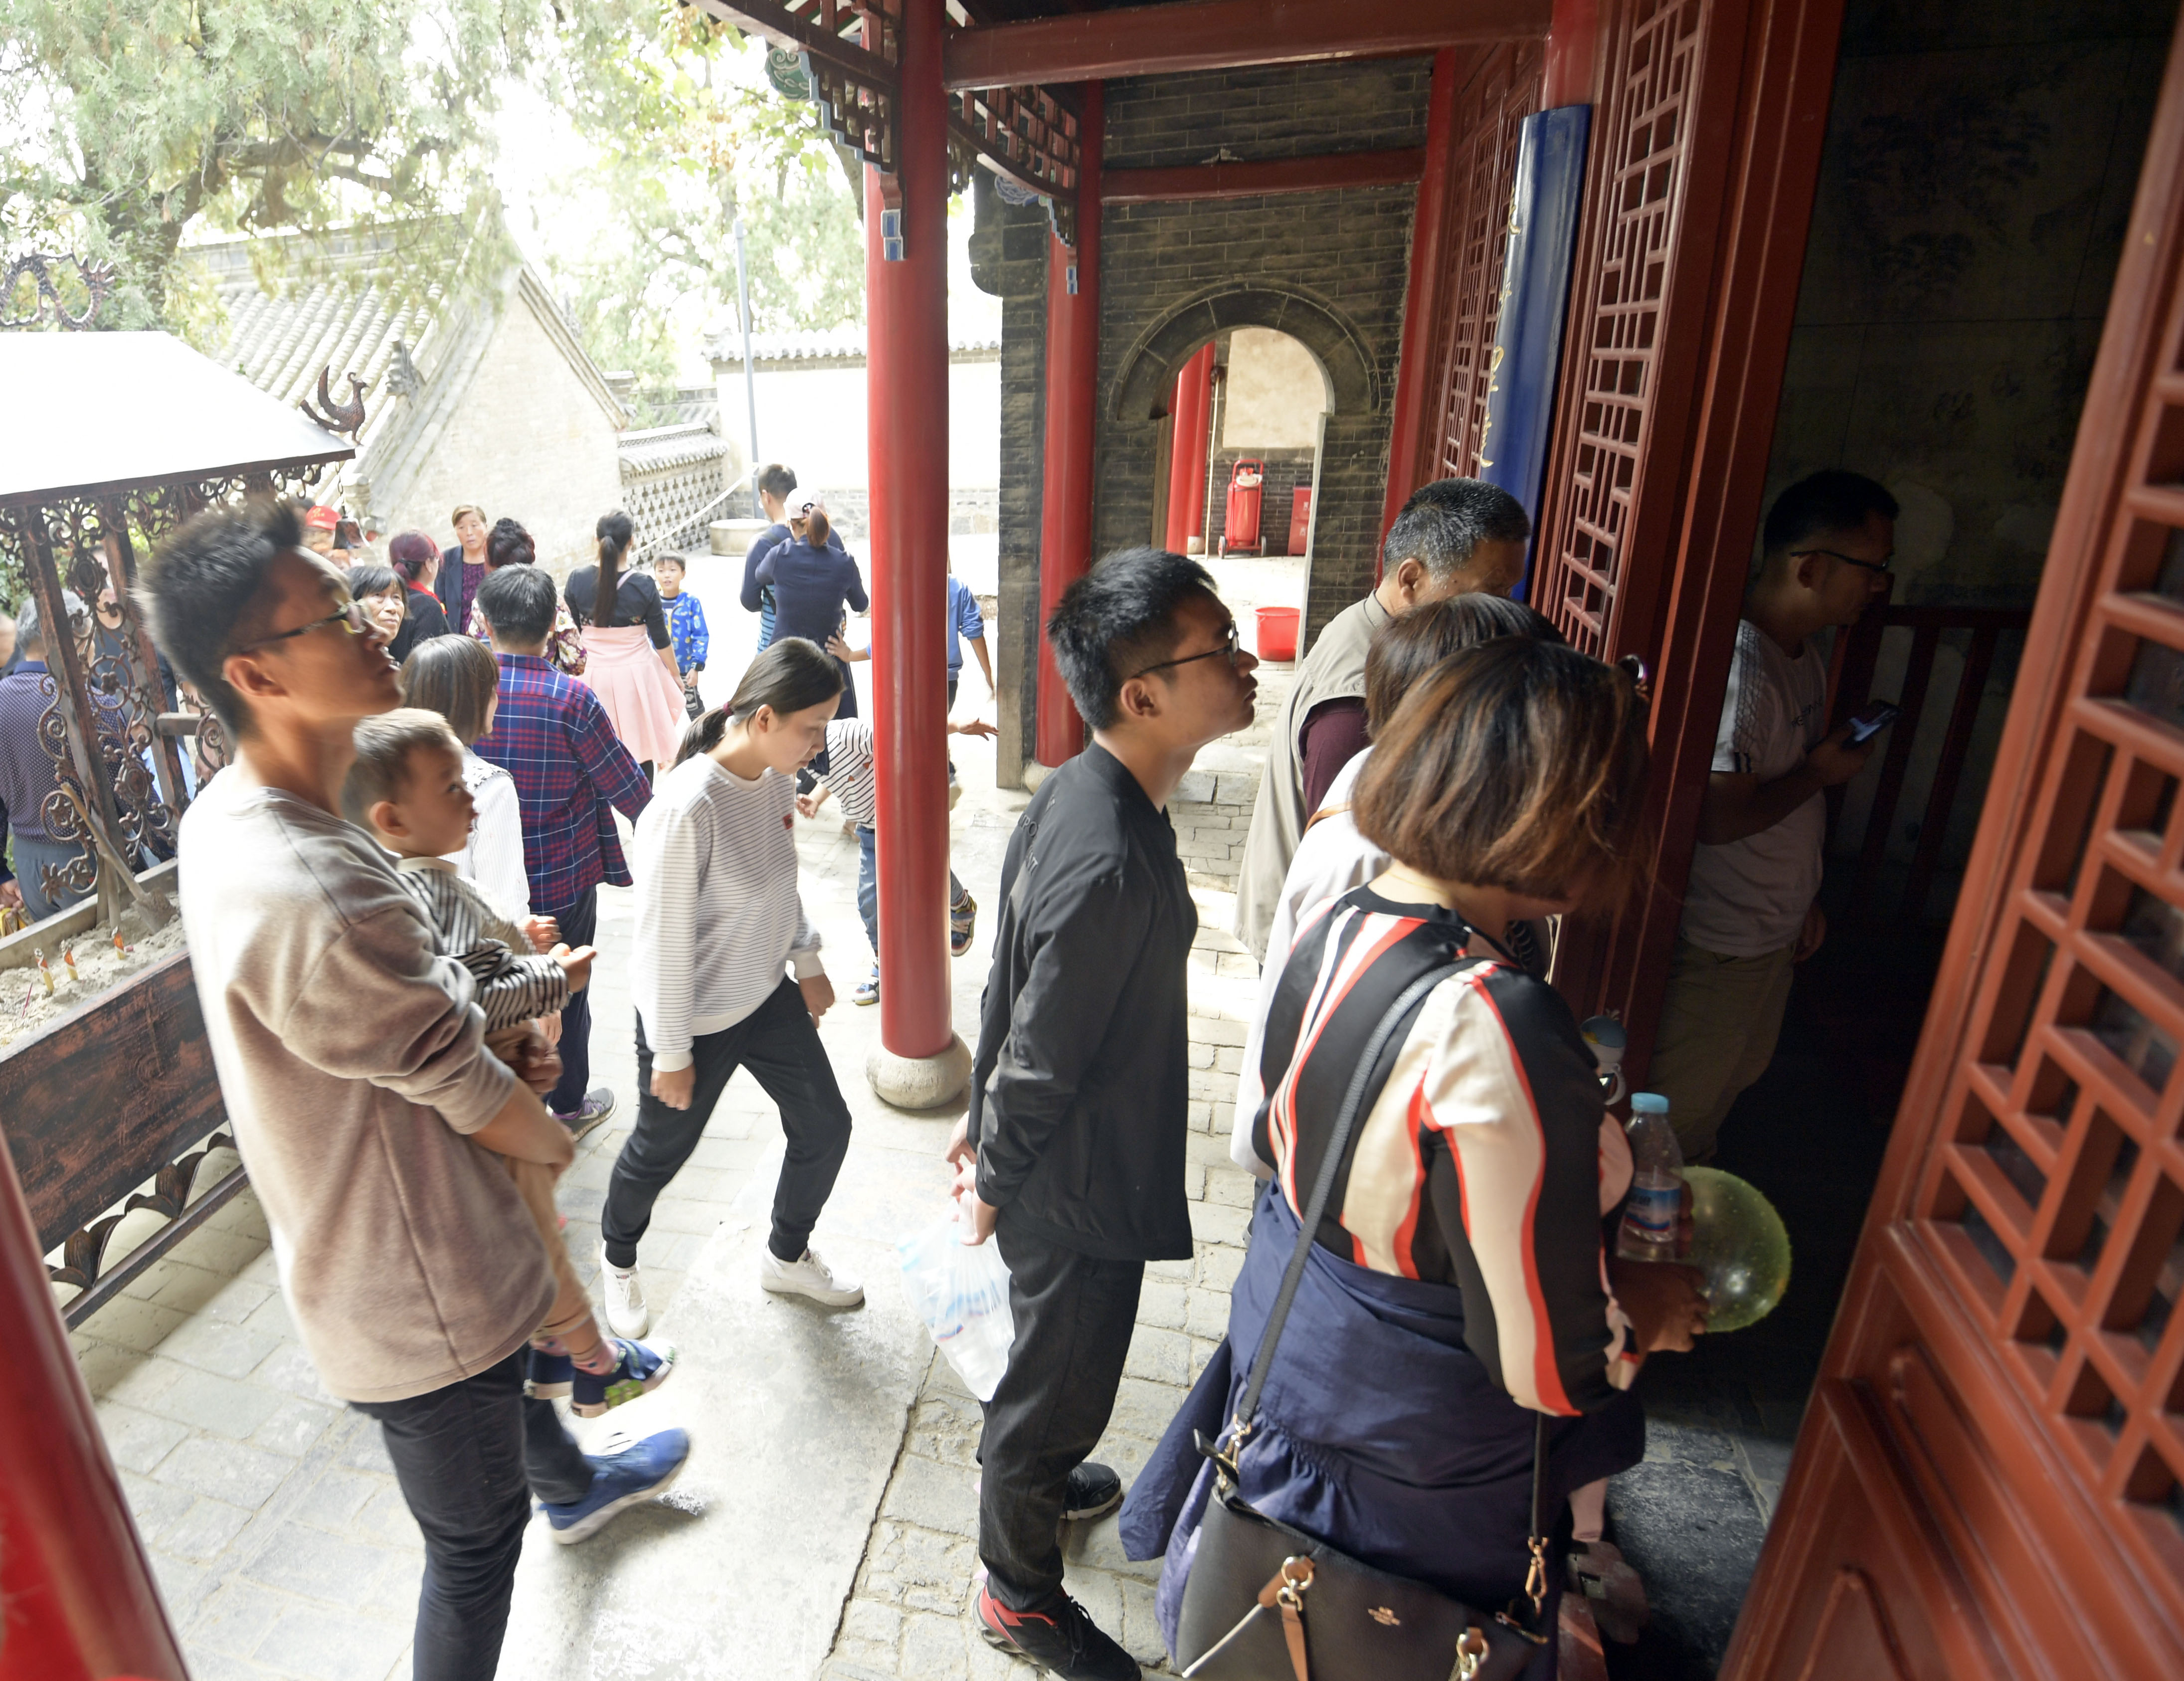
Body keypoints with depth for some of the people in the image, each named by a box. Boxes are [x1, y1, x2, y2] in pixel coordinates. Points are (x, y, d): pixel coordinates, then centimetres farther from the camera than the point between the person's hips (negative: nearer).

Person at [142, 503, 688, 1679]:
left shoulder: (227, 816, -6)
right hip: (411, 1286, -10)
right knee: (476, 1540, 15)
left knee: (506, 1348, 36)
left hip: (359, 1247, 10)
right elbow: (474, 1100, -23)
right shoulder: (310, 898, -38)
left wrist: (494, 1052, -2)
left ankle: (574, 1486, 67)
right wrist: (553, 1137, -4)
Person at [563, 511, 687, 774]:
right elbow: (661, 639, -3)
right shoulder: (644, 586, -12)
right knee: (642, 751, 11)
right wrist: (676, 675, 10)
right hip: (637, 671, -1)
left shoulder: (577, 580, -7)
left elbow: (572, 631, 3)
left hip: (594, 672, 2)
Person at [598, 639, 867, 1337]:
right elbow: (664, 941, -23)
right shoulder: (687, 808, -31)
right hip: (697, 1018, -7)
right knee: (661, 1151, 17)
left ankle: (787, 1256, 41)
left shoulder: (776, 779, -8)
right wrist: (671, 1054, -15)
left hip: (768, 996, 7)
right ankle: (617, 1255, 51)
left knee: (825, 1126, 14)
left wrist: (807, 963, 15)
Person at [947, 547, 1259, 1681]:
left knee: (1050, 1359, 32)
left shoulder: (1073, 791, -6)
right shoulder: (1114, 864, -36)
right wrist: (995, 1183, -9)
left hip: (1048, 1161, 8)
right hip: (1078, 1188, -8)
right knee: (1060, 1383, 17)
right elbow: (1043, 1062, -26)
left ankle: (1030, 1478, 59)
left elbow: (1009, 983, 4)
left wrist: (982, 1119, 14)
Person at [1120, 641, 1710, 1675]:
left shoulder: (1334, 928, -11)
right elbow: (1546, 1364, -28)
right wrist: (1643, 1315, -5)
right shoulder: (1501, 1031, -36)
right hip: (1413, 1448, -6)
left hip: (1280, 1352, 7)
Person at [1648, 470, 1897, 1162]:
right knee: (1678, 1106, 9)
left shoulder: (1806, 654, 5)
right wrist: (1821, 773, -16)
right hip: (1718, 943, -10)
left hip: (1775, 931, 10)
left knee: (1734, 1076, 26)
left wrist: (1805, 899, 20)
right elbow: (1718, 818, -31)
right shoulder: (1739, 666, -28)